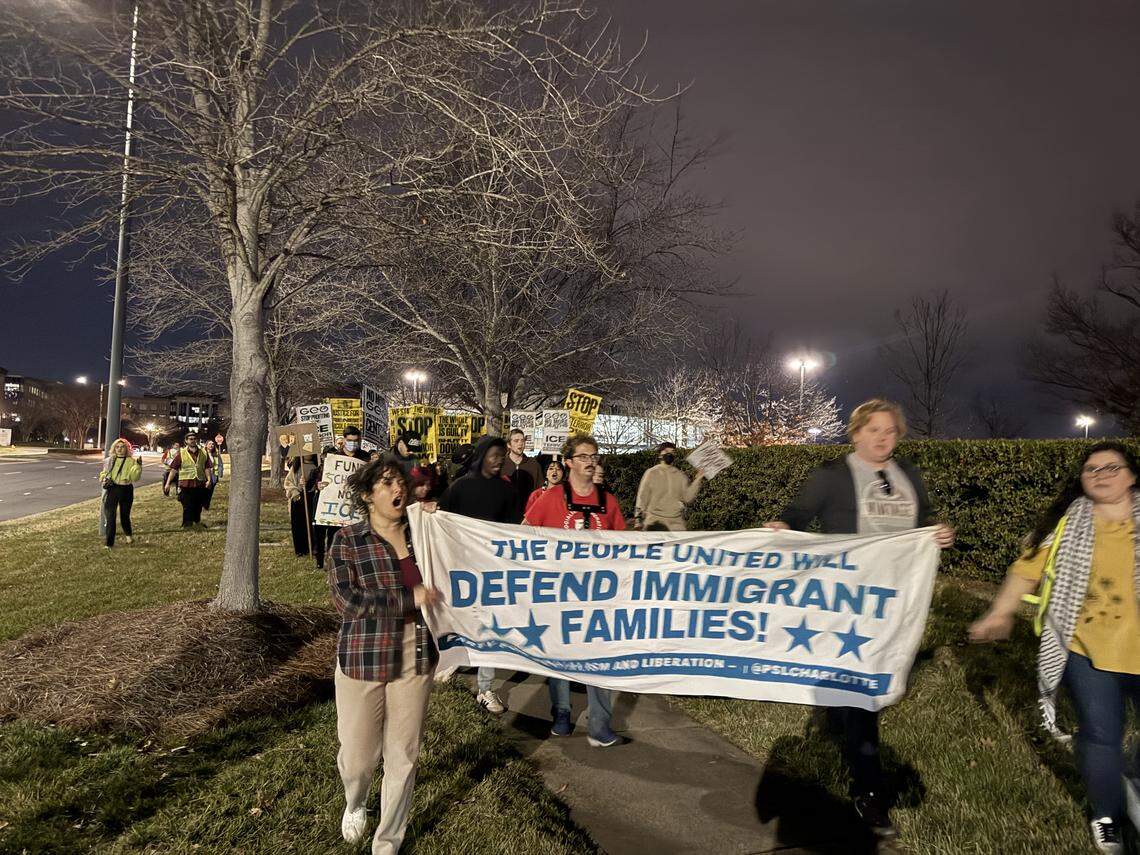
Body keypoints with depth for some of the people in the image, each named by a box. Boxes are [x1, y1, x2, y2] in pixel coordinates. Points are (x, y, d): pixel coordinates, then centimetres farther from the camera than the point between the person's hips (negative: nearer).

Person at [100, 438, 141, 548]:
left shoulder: (131, 461, 0)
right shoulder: (110, 460, 8)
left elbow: (134, 478, -7)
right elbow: (103, 473, 18)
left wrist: (138, 467, -21)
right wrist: (105, 479, -3)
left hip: (126, 490, -1)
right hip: (112, 489, 1)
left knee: (125, 515, 12)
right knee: (110, 517, -5)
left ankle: (128, 534, 39)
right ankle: (109, 543, 0)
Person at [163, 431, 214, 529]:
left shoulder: (203, 453, 6)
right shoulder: (181, 453, -2)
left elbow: (207, 468, 8)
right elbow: (174, 469, -3)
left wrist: (208, 480, -5)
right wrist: (168, 483, -6)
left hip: (200, 484, 3)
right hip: (186, 484, -3)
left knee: (198, 506, 16)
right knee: (187, 507, -1)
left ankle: (197, 523, 34)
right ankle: (187, 525, 7)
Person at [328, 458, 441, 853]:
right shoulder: (348, 539, -6)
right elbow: (345, 599, -15)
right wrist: (408, 599, -19)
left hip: (416, 657, 3)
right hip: (364, 657, -2)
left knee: (403, 755, 10)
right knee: (358, 755, 11)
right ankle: (355, 803, 47)